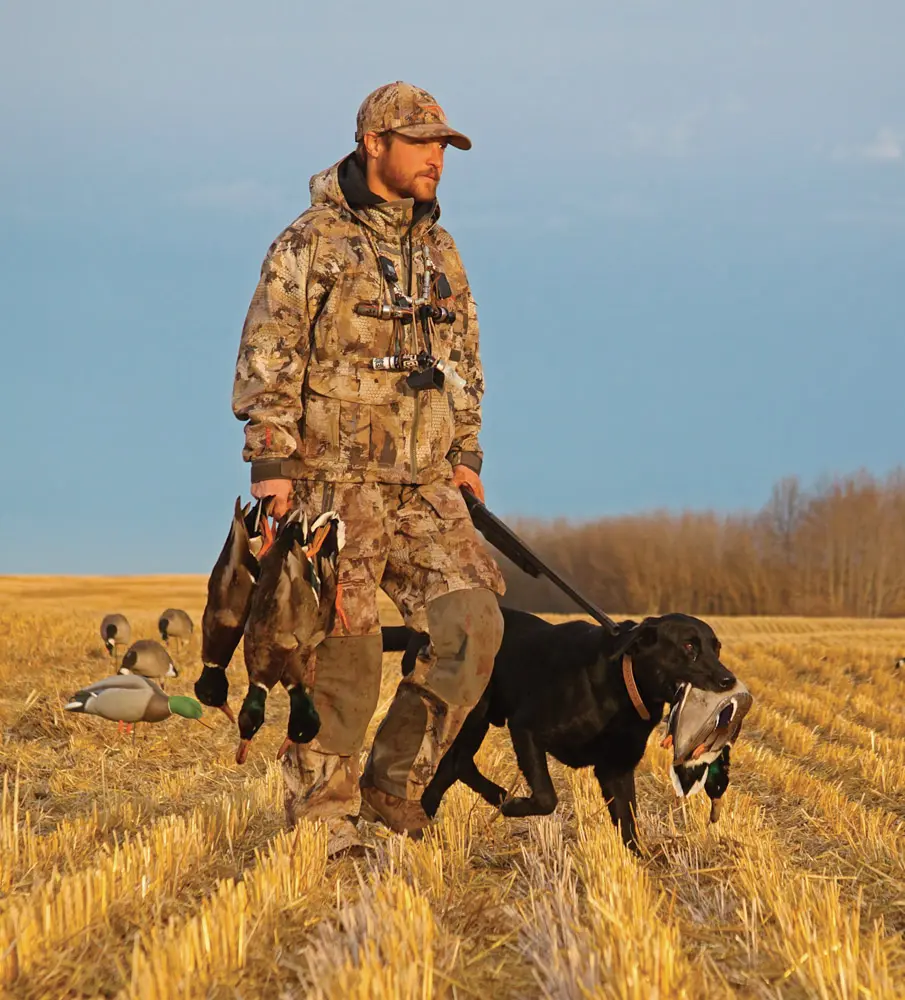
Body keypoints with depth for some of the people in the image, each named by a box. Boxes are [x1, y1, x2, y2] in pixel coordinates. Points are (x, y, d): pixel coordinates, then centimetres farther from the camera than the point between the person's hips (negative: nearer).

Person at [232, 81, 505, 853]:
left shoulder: (439, 250, 16)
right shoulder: (311, 242, -3)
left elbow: (463, 361, 23)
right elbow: (267, 359, -8)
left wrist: (465, 455, 16)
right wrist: (269, 461, -14)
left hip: (425, 488, 6)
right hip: (337, 481, -6)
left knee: (473, 623, -7)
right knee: (342, 651, -7)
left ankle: (395, 786, 7)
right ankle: (323, 820, 5)